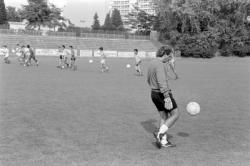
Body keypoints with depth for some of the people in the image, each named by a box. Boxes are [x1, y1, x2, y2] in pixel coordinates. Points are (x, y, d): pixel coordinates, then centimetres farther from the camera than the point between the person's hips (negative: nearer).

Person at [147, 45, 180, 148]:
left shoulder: (152, 63, 13)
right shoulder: (160, 65, -18)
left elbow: (149, 80, 24)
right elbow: (162, 82, -28)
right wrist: (167, 97, -31)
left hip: (154, 93, 9)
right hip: (163, 94, -9)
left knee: (164, 117, 14)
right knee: (175, 115, 2)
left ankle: (163, 141, 15)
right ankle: (160, 134, -8)